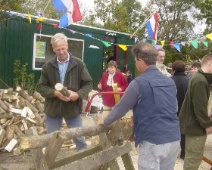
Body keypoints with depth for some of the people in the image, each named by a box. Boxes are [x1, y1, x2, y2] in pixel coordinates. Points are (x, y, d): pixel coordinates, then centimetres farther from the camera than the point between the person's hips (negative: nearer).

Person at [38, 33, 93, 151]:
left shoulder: (79, 64, -3)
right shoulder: (48, 66, 0)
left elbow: (88, 83, -1)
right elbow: (42, 87, 1)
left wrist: (78, 94, -19)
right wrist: (55, 93, -18)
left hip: (73, 108, -1)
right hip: (52, 109, 1)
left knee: (80, 139, 10)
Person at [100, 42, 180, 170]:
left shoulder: (139, 83, -10)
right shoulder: (170, 81, 12)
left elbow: (121, 108, -2)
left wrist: (106, 122, 17)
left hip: (153, 141, -7)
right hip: (174, 139, 7)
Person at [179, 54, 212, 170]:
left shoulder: (198, 77, 11)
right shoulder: (200, 81, -23)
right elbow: (199, 106, -25)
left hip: (192, 123, 10)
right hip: (195, 125, -10)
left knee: (192, 157, 22)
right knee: (194, 158, 1)